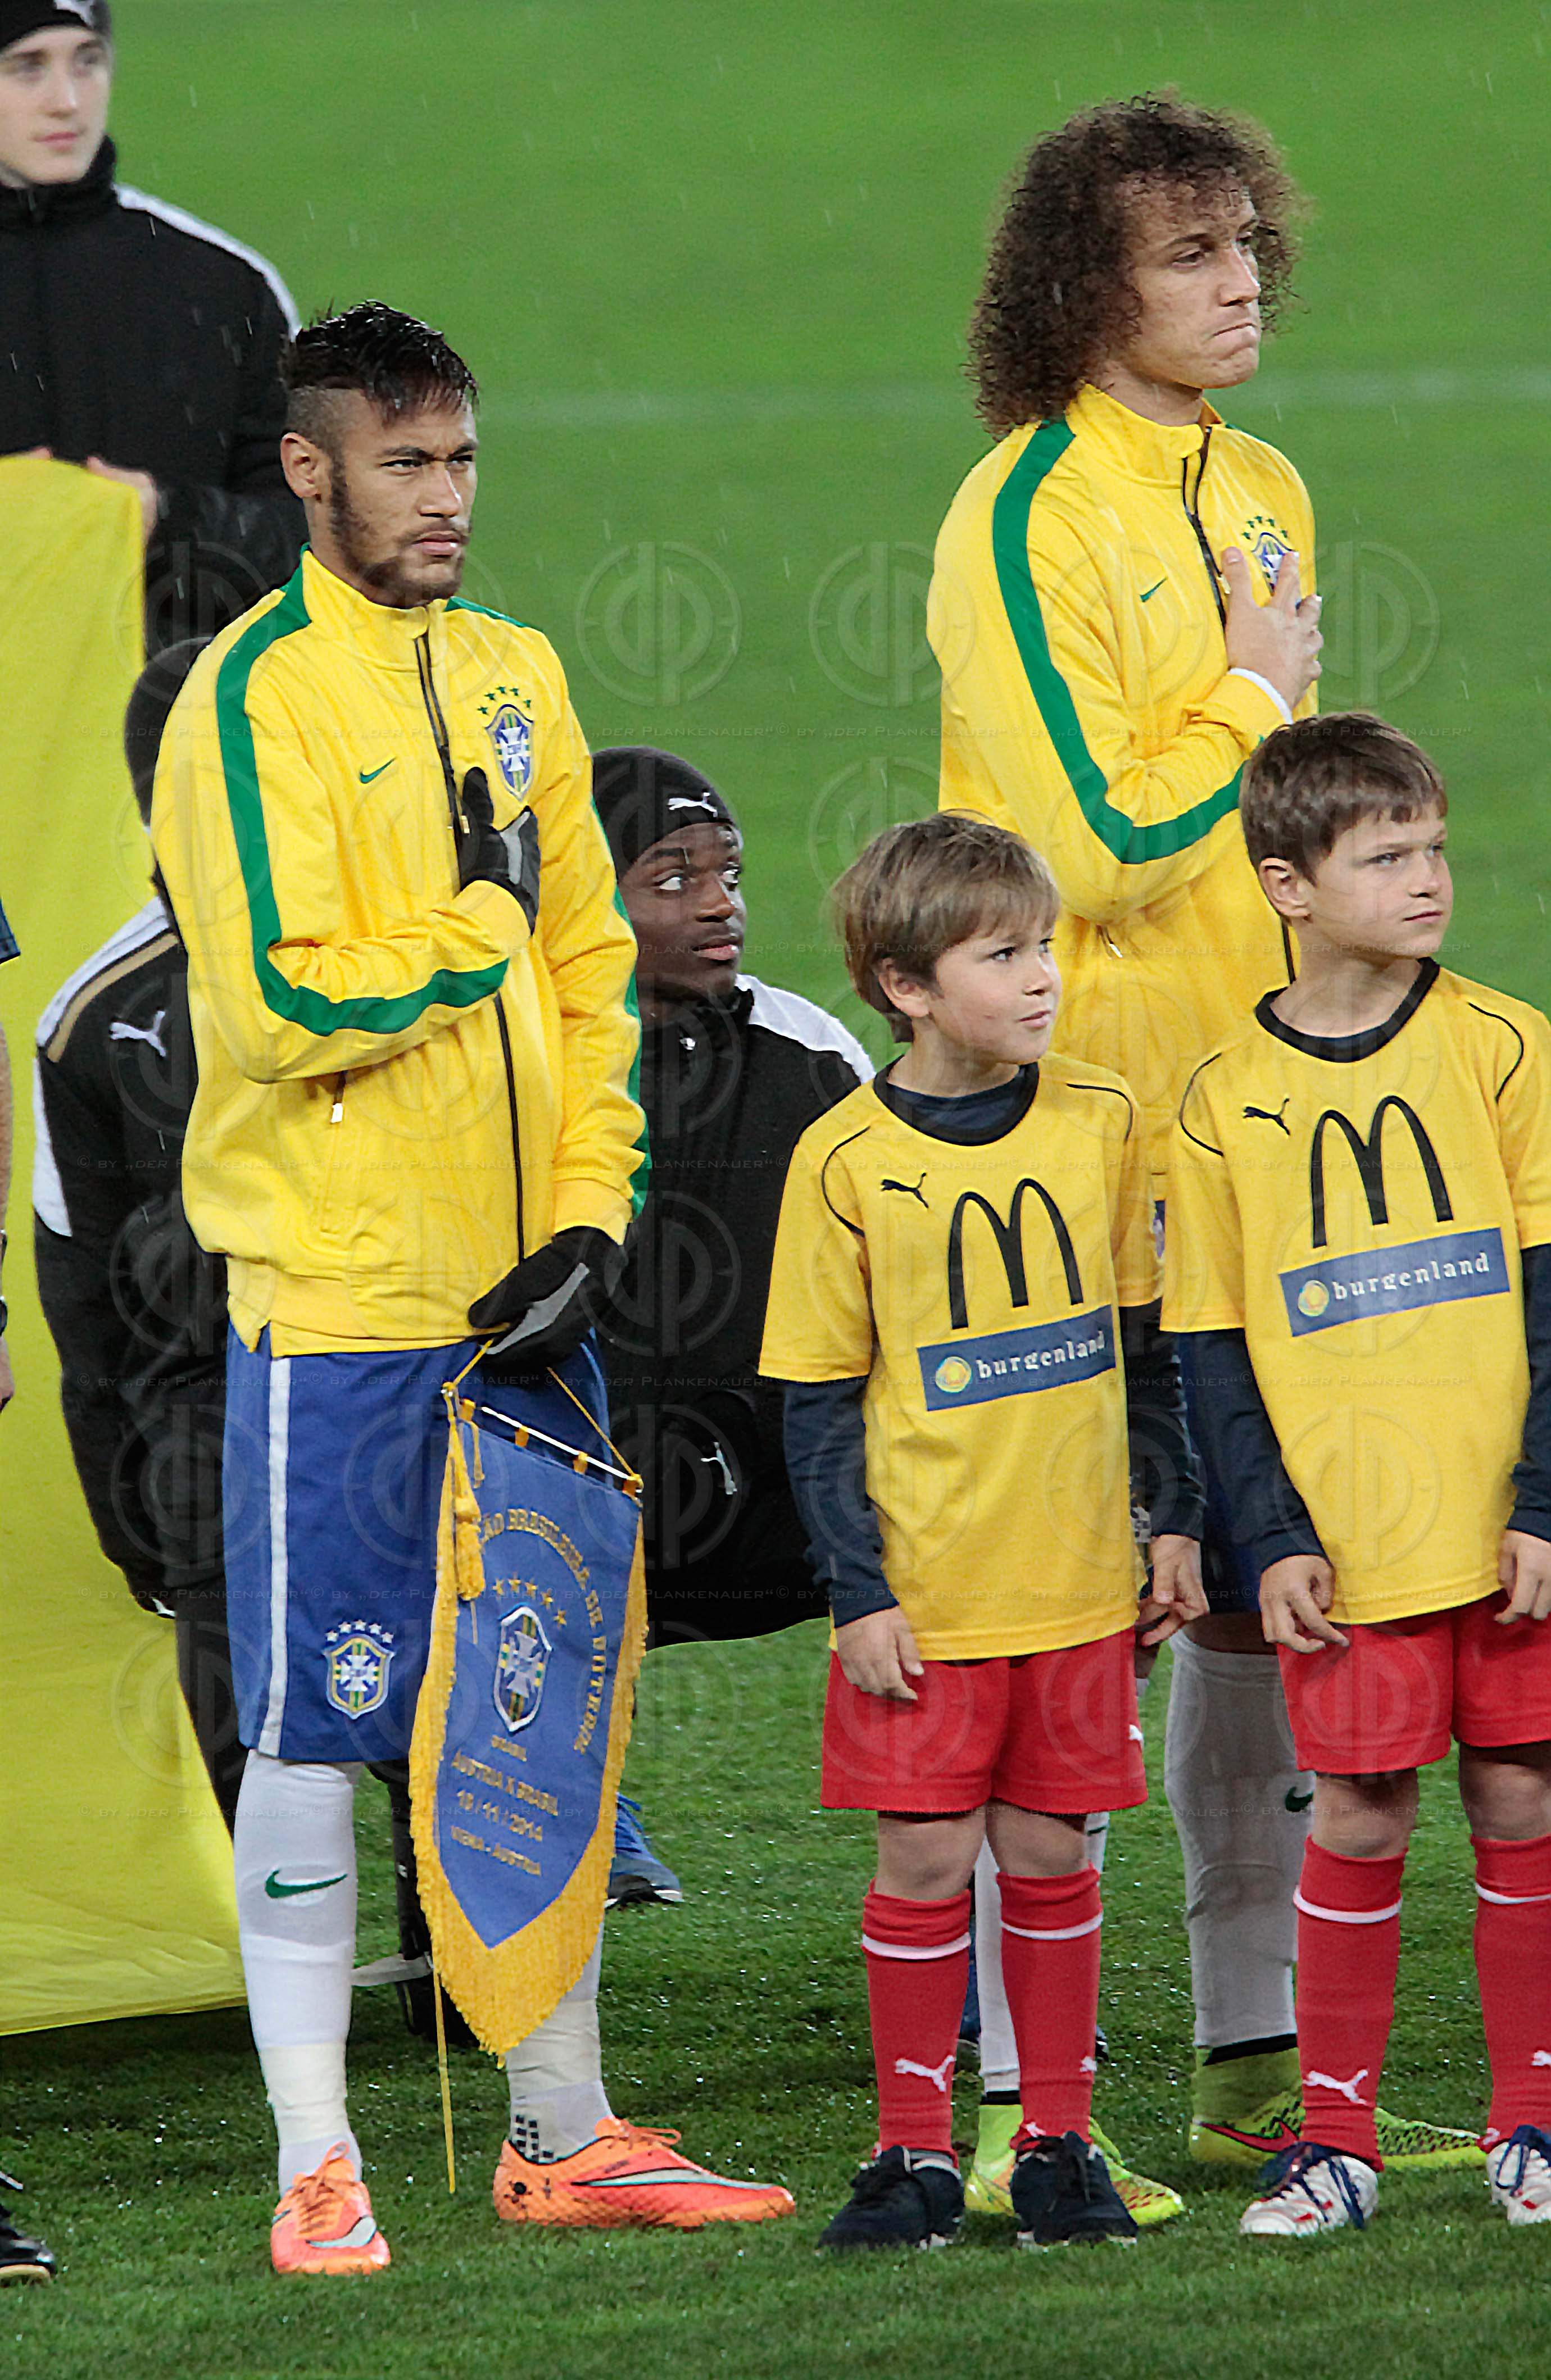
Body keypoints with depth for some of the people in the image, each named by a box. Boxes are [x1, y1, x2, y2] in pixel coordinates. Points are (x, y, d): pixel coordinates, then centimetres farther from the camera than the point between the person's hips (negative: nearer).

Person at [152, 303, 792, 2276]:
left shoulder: (514, 678, 12)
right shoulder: (259, 693, -10)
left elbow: (588, 969, 13)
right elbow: (285, 1001, -19)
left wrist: (588, 1213, 2)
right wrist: (480, 936, -7)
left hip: (520, 1292, 7)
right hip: (337, 1295, -7)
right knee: (315, 1727, -2)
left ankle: (561, 2132, 22)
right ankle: (314, 2167, 3)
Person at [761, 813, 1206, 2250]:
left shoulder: (1098, 1124, 2)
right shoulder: (846, 1162, -7)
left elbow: (1148, 1344, 13)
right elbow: (818, 1403, -3)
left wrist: (1175, 1521, 11)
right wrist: (858, 1592, -7)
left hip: (1077, 1583, 2)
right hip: (922, 1593, -2)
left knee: (1049, 1849, 6)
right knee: (924, 1857, 0)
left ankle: (1057, 2139, 15)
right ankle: (914, 2150, 10)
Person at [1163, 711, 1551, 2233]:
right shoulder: (1228, 1103, 1)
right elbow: (1217, 1351, 4)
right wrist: (1274, 1538, -4)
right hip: (1347, 1537, 0)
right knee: (1358, 1814, 1)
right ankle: (1335, 2137, 11)